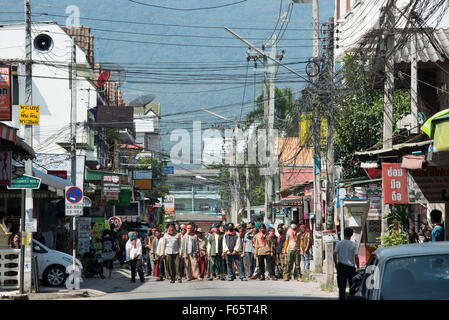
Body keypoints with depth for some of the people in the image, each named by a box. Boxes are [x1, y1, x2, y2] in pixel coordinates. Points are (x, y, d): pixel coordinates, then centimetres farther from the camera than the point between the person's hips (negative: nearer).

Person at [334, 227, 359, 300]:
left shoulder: (339, 243, -2)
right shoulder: (354, 244, -6)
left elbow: (334, 254, -4)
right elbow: (356, 257, -10)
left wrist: (336, 264, 10)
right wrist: (358, 267, 0)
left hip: (341, 266, 1)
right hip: (351, 267, -1)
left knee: (342, 286, 3)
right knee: (352, 285, 10)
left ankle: (342, 298, -2)